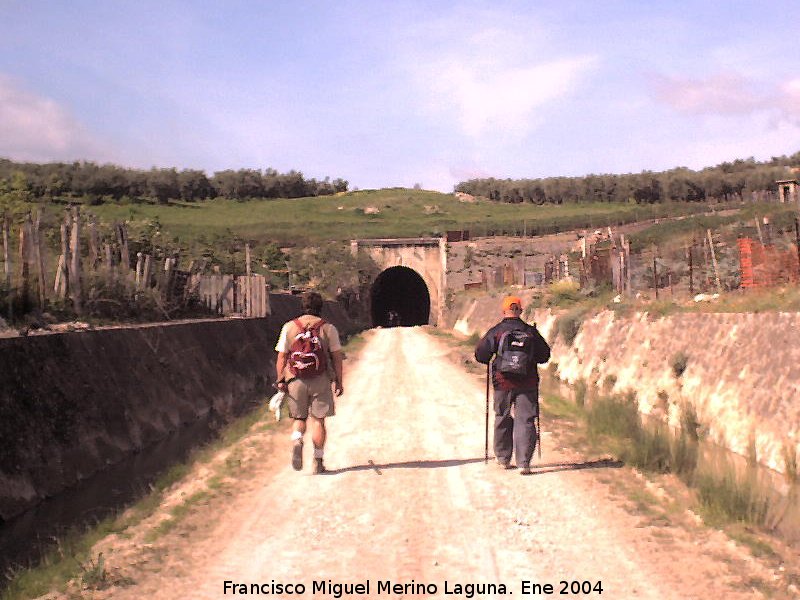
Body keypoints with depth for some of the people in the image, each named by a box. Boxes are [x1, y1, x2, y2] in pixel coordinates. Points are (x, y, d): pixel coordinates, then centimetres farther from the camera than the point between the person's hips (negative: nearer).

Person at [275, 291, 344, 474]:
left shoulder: (289, 327, 2)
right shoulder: (328, 328, 0)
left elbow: (281, 357, 1)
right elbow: (336, 357, 0)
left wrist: (280, 380, 6)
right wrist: (338, 382, 6)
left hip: (296, 381, 1)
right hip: (320, 381, -1)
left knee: (299, 418, 14)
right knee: (318, 420, 6)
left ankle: (297, 441, -16)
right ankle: (318, 462, 7)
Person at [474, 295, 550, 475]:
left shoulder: (495, 332, -5)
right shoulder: (531, 331, 1)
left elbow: (480, 354, -6)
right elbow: (544, 355, 9)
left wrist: (491, 360, 15)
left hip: (503, 382, 0)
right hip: (527, 382, 0)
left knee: (503, 418, 16)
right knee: (525, 420, 2)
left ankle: (503, 458, 26)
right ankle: (524, 462, -6)